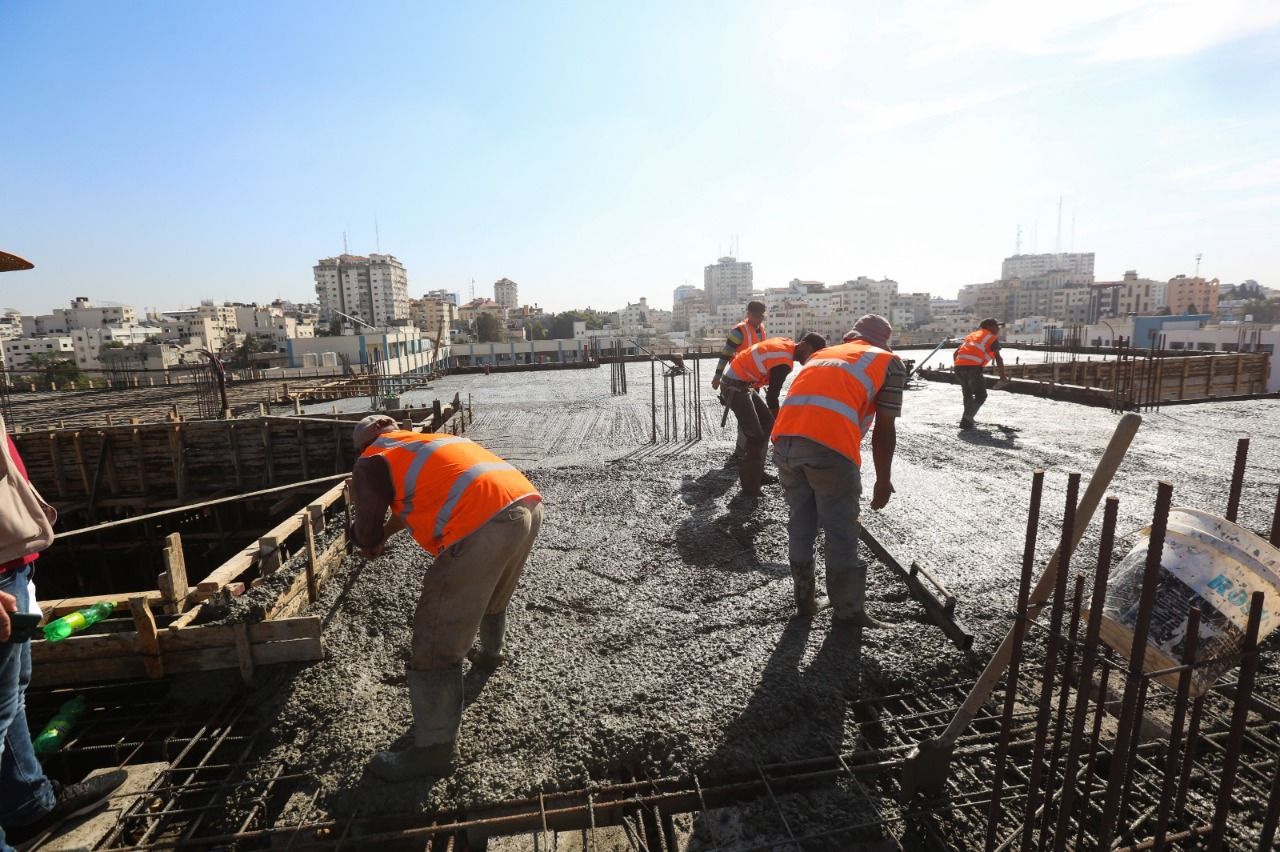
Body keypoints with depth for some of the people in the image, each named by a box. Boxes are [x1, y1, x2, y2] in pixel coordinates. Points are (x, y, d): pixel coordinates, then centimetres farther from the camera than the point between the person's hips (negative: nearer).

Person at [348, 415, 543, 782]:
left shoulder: (372, 462, 11)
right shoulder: (431, 440, 31)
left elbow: (366, 537, 16)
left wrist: (371, 540, 39)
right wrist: (388, 529, 58)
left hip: (485, 524, -8)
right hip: (528, 502, 9)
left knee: (436, 643, 6)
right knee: (492, 596, 37)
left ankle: (433, 749, 18)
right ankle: (491, 652, 62)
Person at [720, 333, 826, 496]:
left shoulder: (786, 344, 6)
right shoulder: (784, 361, -22)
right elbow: (772, 396, -17)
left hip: (742, 383, 10)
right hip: (734, 386, -10)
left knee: (767, 422, 15)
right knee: (756, 435, -11)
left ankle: (757, 473, 23)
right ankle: (750, 486, -2)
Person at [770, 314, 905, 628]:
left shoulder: (820, 354, 33)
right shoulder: (889, 362, 18)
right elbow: (884, 430, 11)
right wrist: (883, 481, 19)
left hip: (785, 439, 5)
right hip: (829, 445, -5)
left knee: (800, 525, 19)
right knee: (841, 534, 10)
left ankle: (805, 599, 34)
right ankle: (849, 611, 25)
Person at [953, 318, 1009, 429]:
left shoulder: (971, 335, 29)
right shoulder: (992, 338, 12)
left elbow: (956, 353, 24)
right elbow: (998, 358, 3)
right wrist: (1003, 375, 10)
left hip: (959, 365, 6)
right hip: (973, 367, -6)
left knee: (967, 394, 23)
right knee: (981, 396, 5)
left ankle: (967, 418, 24)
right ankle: (966, 420, -8)